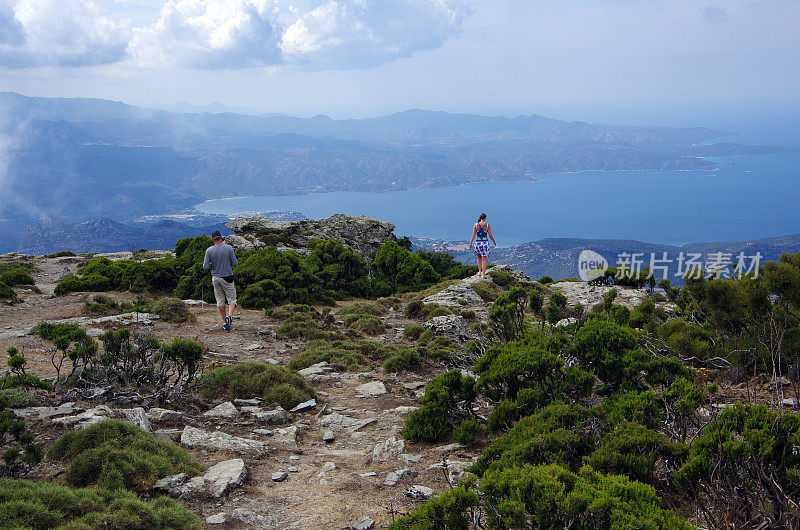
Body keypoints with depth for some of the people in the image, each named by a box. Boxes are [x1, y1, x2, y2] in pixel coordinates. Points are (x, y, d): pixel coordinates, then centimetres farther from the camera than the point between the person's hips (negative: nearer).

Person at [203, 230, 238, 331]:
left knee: (220, 300, 12)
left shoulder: (209, 250, -7)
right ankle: (229, 316, -19)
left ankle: (225, 322, 17)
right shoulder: (229, 248, -10)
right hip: (227, 277, -2)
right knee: (232, 299, 7)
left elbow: (205, 266, -6)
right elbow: (235, 263, -6)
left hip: (215, 278, 2)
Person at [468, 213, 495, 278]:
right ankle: (483, 274, -2)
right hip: (485, 243, -1)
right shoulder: (487, 225, -7)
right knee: (484, 259, 2)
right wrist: (494, 241, 13)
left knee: (479, 257, 25)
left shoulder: (476, 225, -5)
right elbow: (490, 235, -4)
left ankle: (479, 271, 20)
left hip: (478, 243, 1)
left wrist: (470, 243, 0)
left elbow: (473, 235, -7)